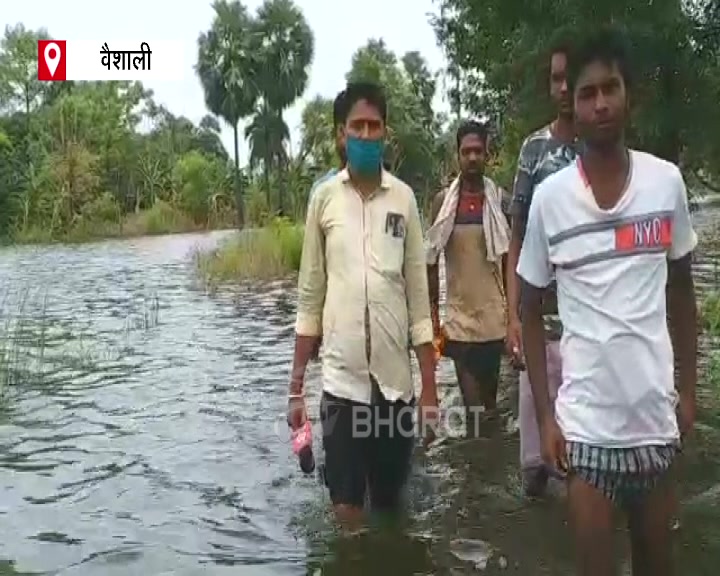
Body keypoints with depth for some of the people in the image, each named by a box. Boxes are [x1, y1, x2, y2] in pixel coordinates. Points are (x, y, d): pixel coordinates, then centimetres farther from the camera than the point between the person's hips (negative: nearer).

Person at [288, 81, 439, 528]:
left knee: (391, 504, 15)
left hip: (396, 379, 1)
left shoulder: (404, 198, 3)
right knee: (346, 508, 3)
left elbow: (419, 296, 4)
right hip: (341, 378, -1)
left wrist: (430, 387, 1)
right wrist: (296, 386, 2)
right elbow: (309, 296, 4)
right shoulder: (324, 197, 2)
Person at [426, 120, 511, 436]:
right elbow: (432, 262, 4)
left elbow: (509, 260, 4)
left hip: (493, 316, 1)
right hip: (459, 316, -1)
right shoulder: (443, 201, 1)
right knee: (473, 403, -2)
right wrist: (433, 314, 0)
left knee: (489, 399, 13)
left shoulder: (499, 199, 1)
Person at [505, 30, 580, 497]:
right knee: (535, 420, 9)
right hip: (541, 318, 1)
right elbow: (517, 239, 6)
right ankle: (536, 481, 28)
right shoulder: (534, 149, 4)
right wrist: (513, 315, -1)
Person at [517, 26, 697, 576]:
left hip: (656, 413, 2)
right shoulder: (549, 197, -7)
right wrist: (544, 413, -3)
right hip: (586, 421, -2)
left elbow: (681, 290, 10)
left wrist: (689, 388, 9)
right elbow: (532, 310, 1)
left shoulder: (668, 181, -2)